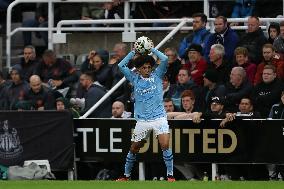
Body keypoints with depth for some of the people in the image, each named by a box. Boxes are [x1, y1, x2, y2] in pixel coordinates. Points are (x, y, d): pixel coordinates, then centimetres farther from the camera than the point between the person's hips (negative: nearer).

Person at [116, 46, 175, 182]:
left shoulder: (157, 75, 5)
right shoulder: (135, 78, 8)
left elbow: (164, 59, -7)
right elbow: (121, 66, -1)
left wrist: (152, 49, 0)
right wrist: (133, 52, 2)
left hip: (159, 117, -2)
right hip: (142, 120, 2)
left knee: (165, 145, -18)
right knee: (134, 149, 9)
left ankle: (170, 175, -10)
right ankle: (126, 175, 25)